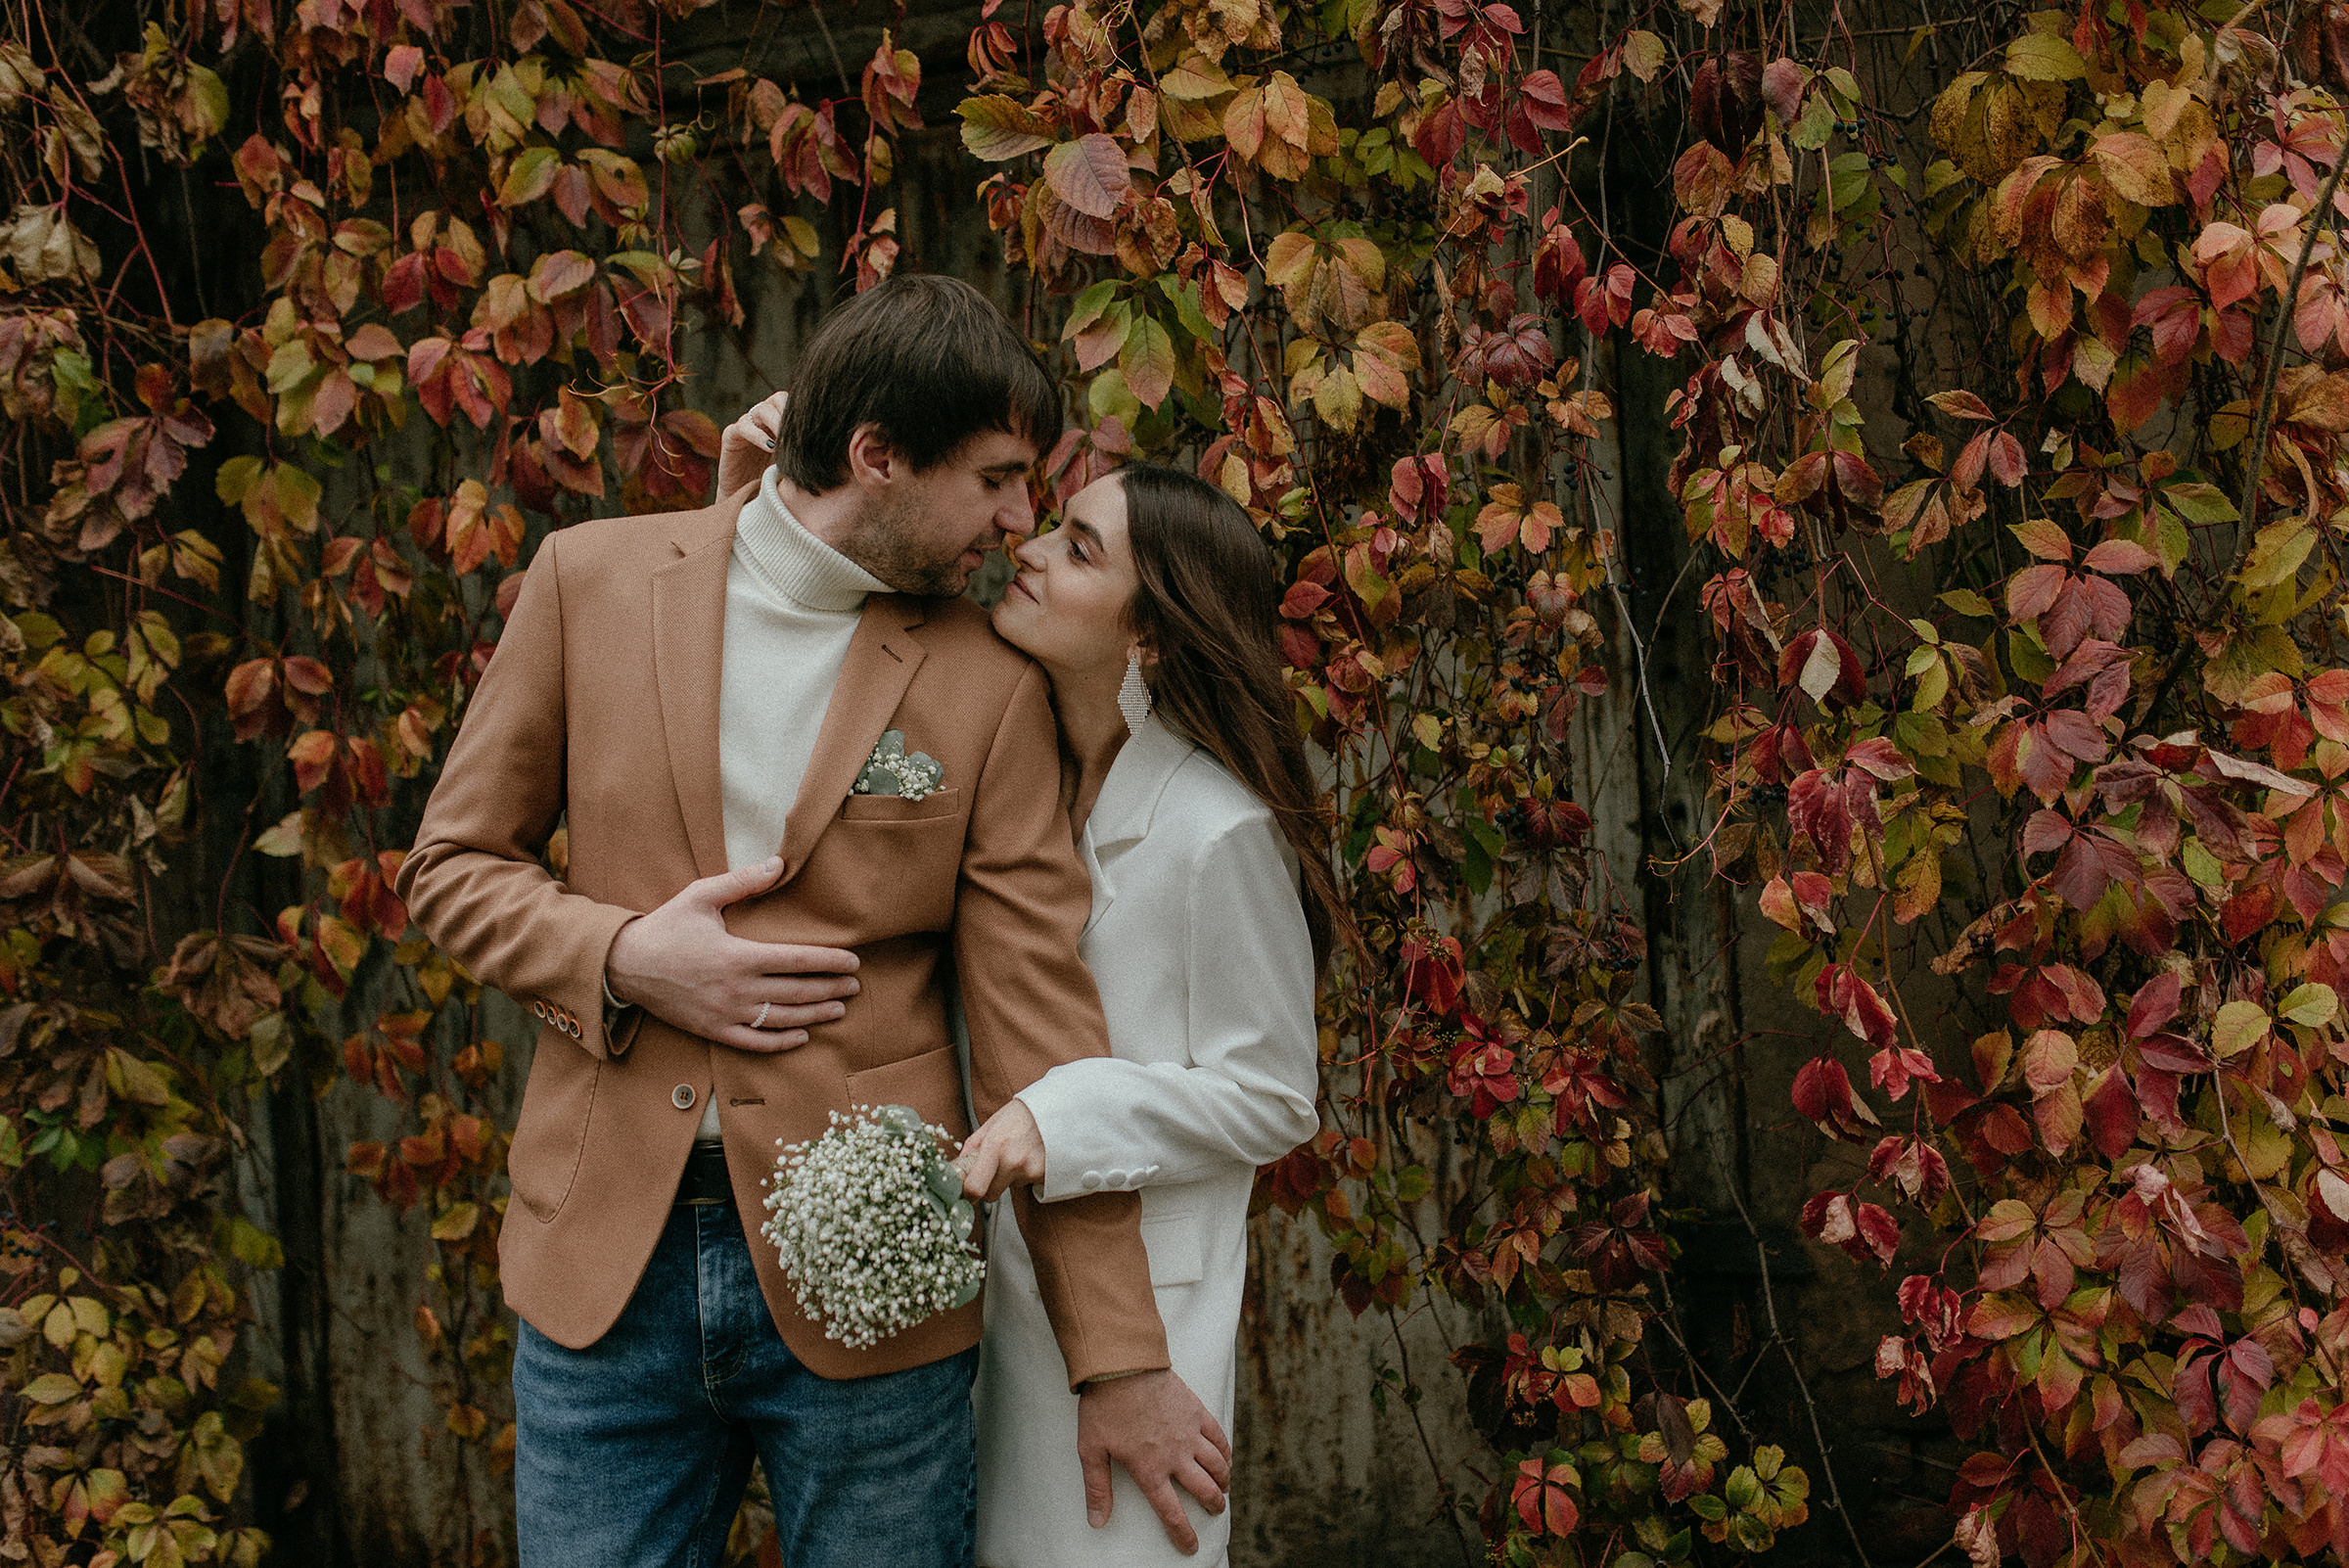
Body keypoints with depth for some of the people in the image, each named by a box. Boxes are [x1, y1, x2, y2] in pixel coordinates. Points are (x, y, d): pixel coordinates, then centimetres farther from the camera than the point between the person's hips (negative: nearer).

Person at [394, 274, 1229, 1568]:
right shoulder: (591, 578, 2)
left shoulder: (988, 686, -1)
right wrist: (622, 955, -12)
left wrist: (1118, 1360, -3)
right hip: (603, 1266, 1)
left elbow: (1039, 1025, -2)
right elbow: (450, 865, 8)